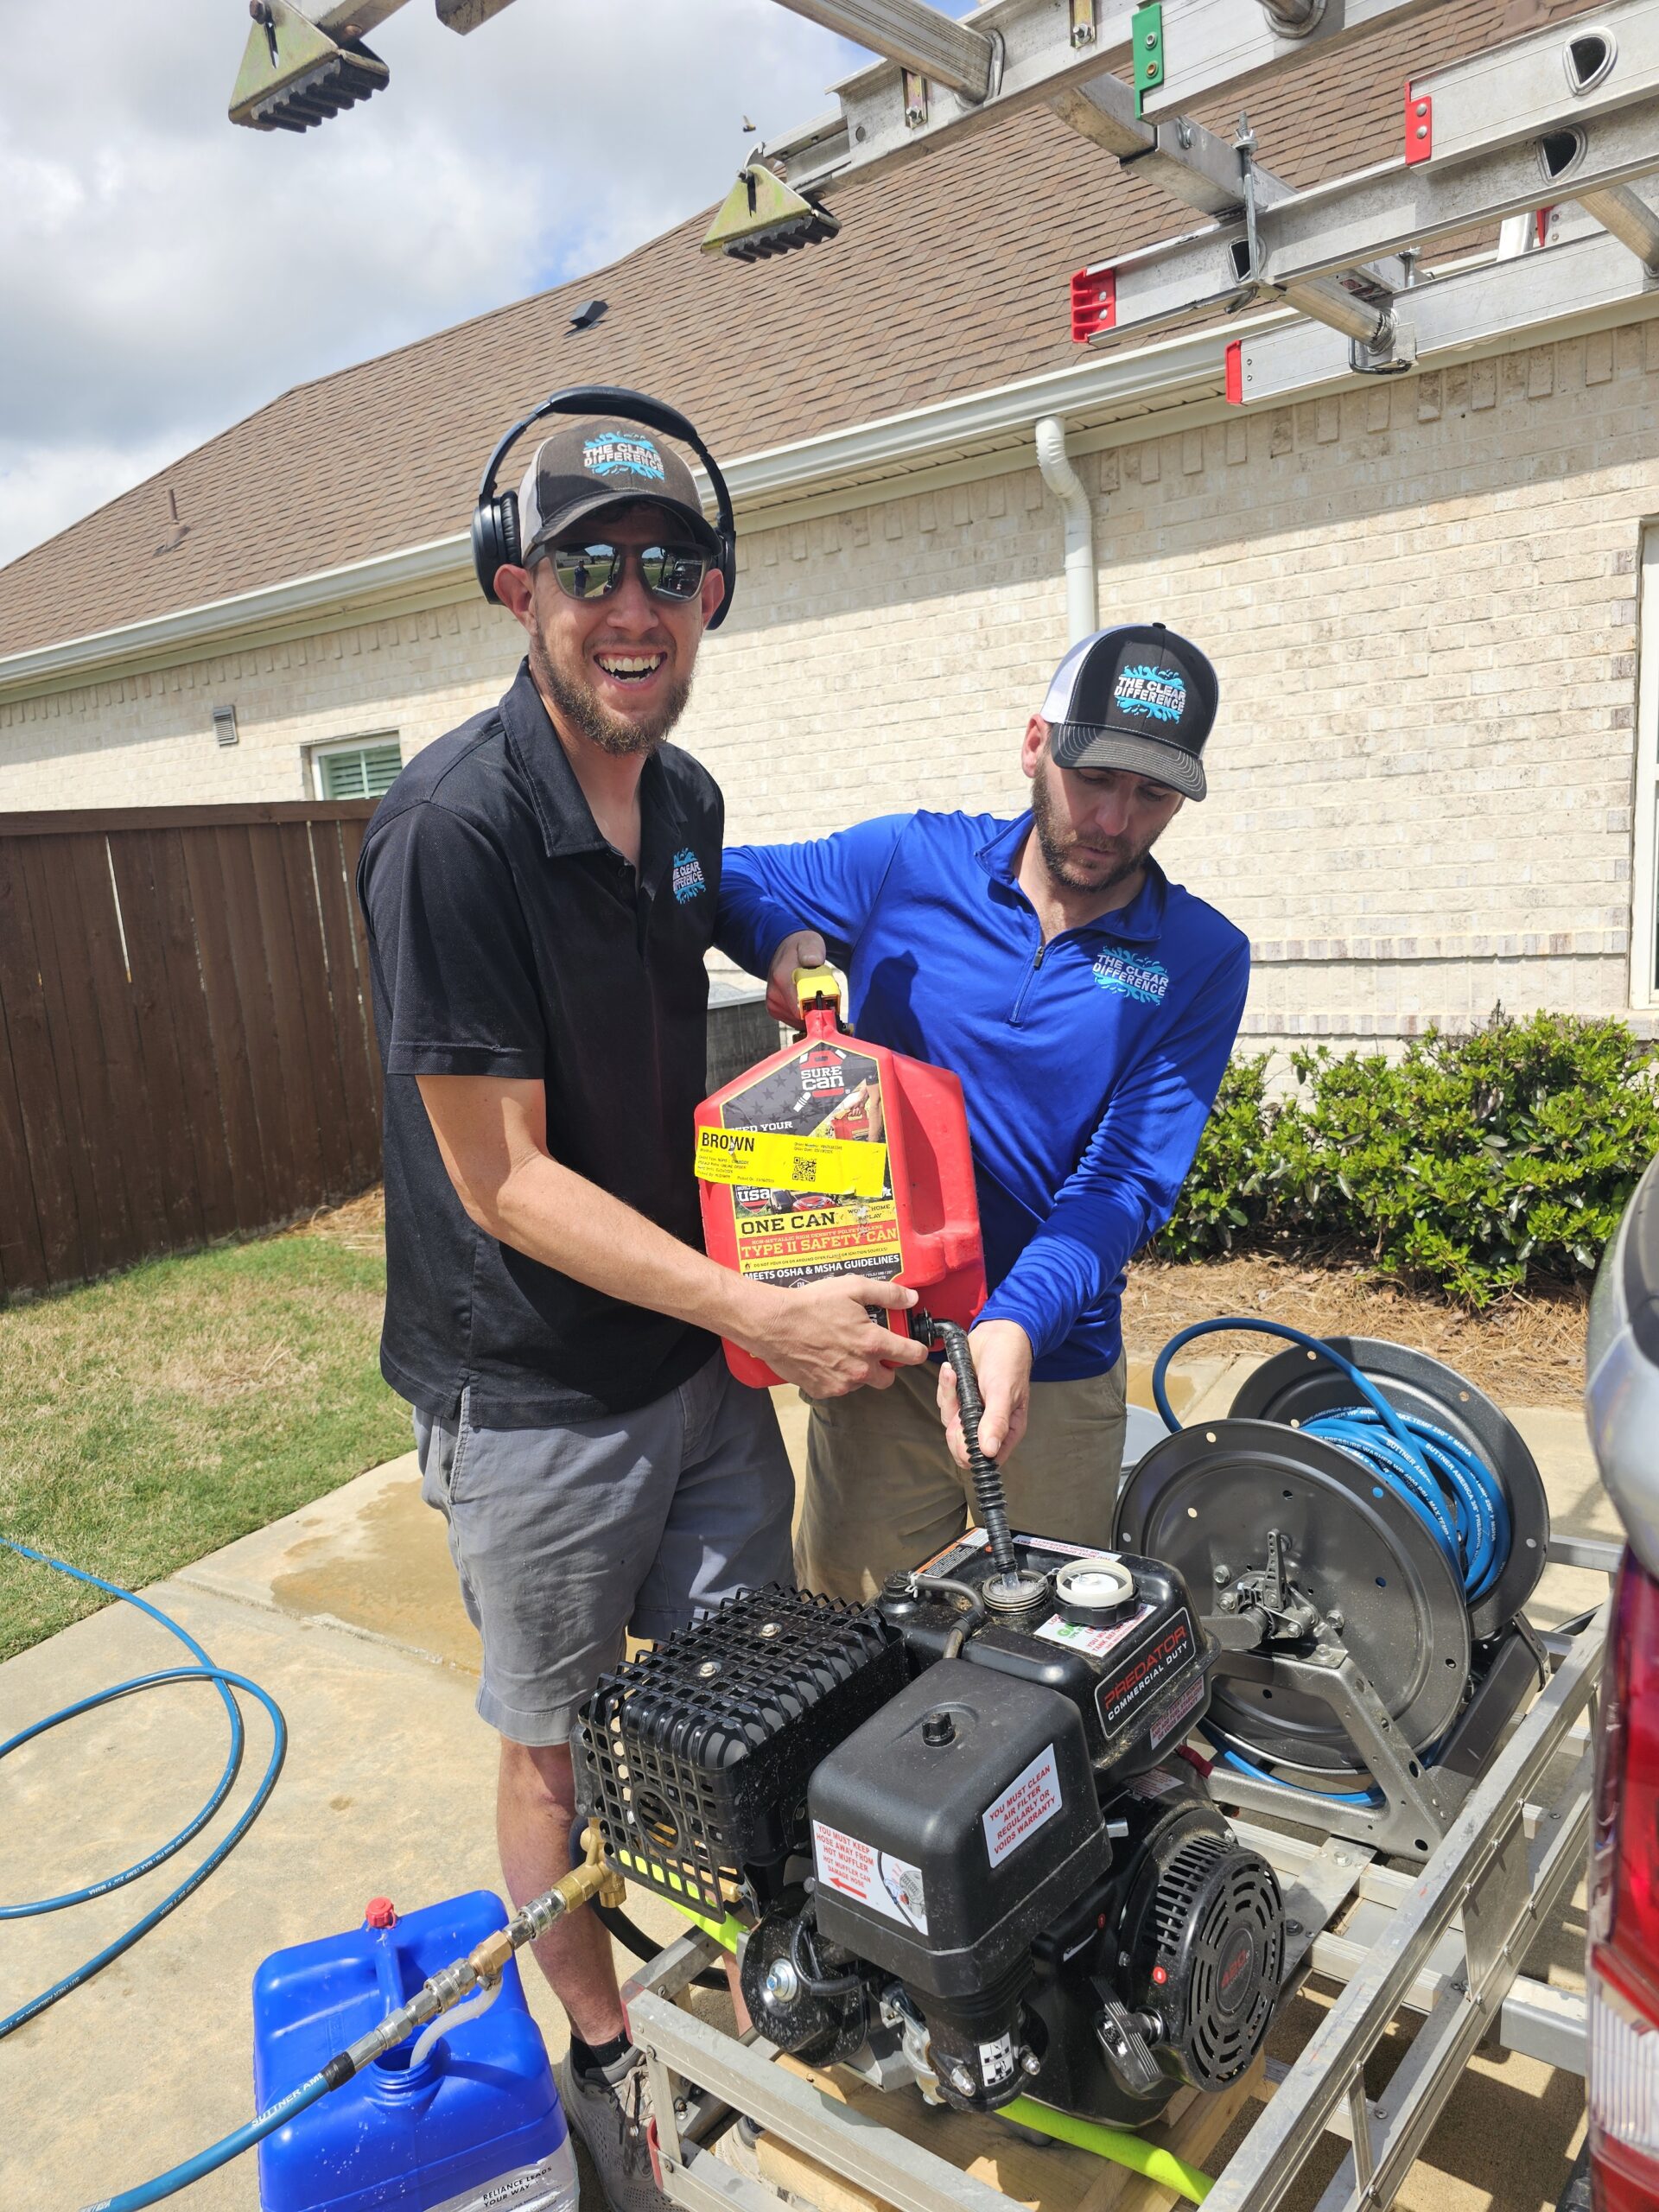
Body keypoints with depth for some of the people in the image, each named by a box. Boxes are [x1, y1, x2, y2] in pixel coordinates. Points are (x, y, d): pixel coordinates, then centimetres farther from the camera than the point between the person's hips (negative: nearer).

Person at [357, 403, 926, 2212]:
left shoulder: (684, 801, 3)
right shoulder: (455, 830, -21)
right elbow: (502, 1180, -21)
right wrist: (761, 1313, -23)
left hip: (709, 1357, 7)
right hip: (535, 1397, -6)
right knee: (560, 1747, 16)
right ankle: (599, 2058, 42)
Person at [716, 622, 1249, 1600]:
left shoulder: (1200, 959, -4)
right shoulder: (909, 863, -3)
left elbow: (1128, 1180, -12)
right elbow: (720, 881, 8)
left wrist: (1016, 1323, -27)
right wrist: (787, 937, -14)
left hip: (1056, 1371, 1)